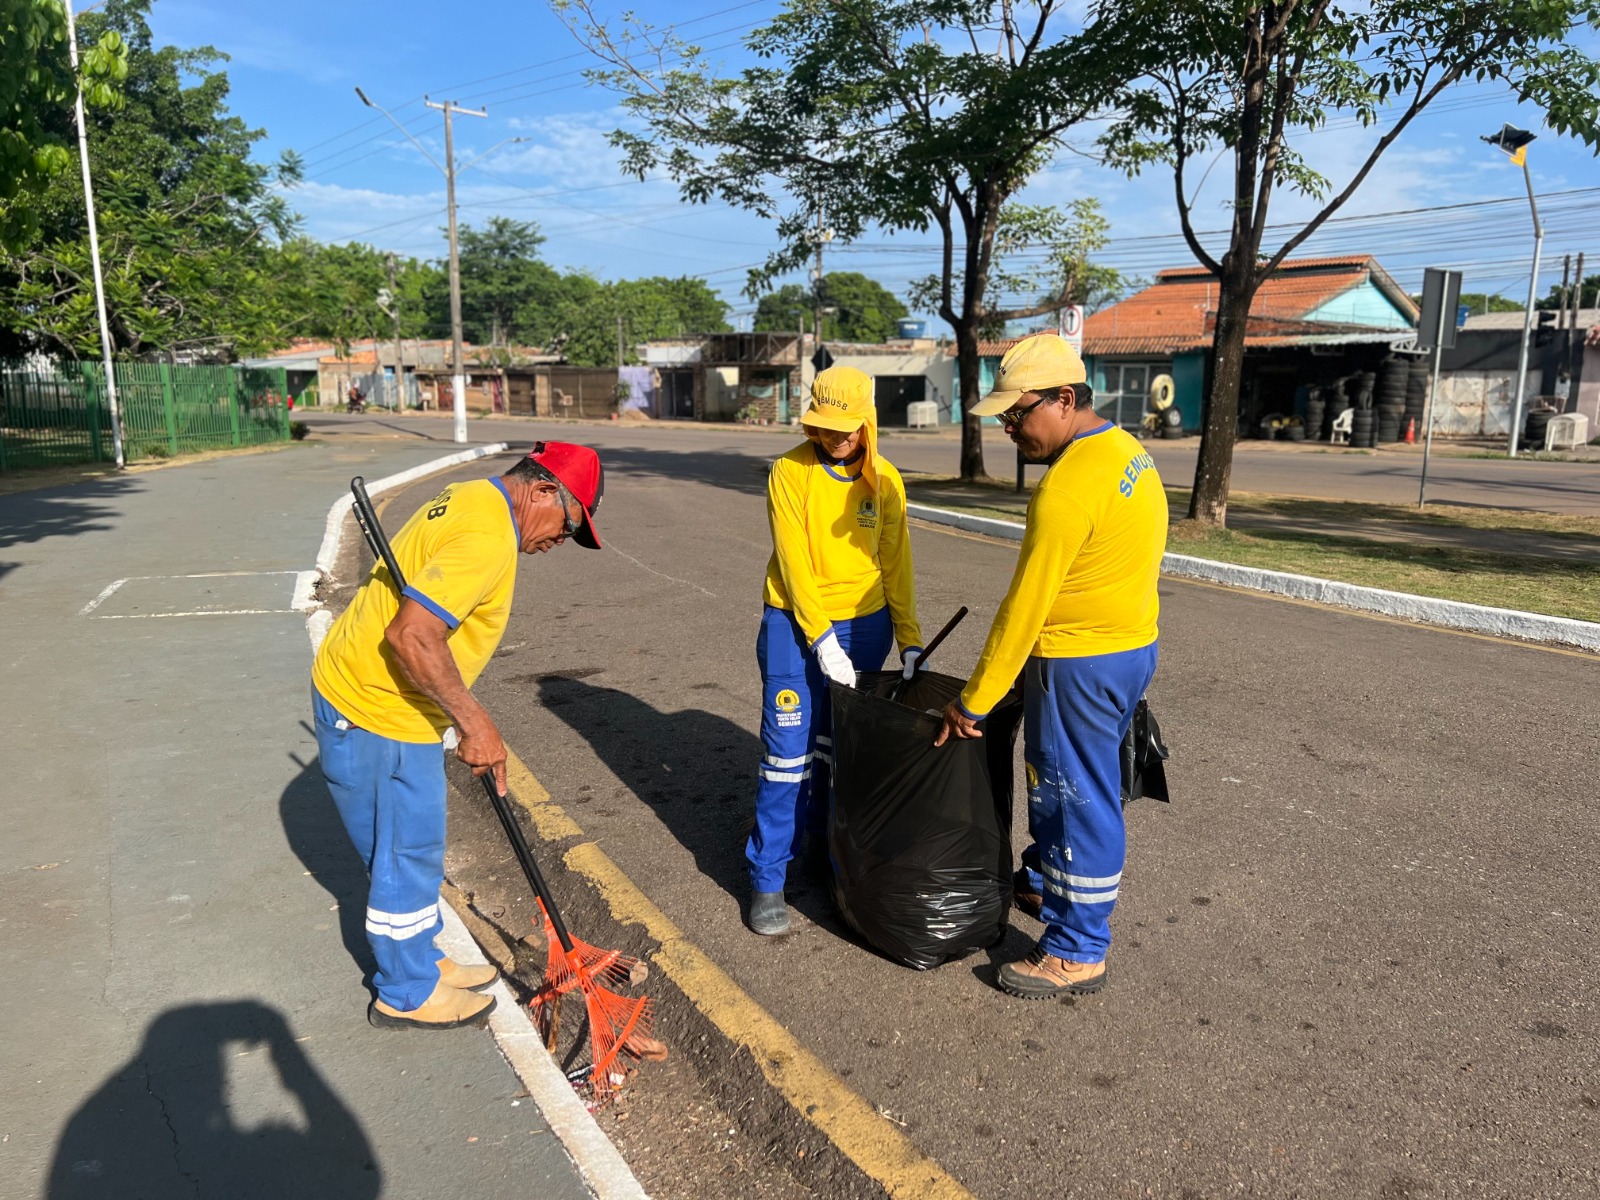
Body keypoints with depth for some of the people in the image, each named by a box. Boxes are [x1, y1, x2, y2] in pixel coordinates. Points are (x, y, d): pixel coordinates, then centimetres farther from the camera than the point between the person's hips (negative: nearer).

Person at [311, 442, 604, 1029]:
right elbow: (411, 636, -33)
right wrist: (472, 720, -24)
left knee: (412, 850, 22)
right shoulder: (488, 536, -25)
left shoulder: (467, 499, 8)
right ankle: (406, 996, 26)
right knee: (407, 857, 7)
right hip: (377, 716, -10)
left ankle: (421, 962, 40)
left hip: (358, 690, 10)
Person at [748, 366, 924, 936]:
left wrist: (909, 639, -1)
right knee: (789, 751, -4)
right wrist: (820, 638, -19)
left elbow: (896, 564, 4)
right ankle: (768, 879, 5)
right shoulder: (791, 471, -9)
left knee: (838, 746, 13)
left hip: (865, 624, 3)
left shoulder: (884, 480, 1)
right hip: (796, 622, -3)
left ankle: (822, 838, 33)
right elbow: (794, 563, -13)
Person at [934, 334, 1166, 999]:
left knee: (1079, 799, 3)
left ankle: (1077, 953, 17)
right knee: (1052, 775, 24)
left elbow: (1023, 609, -21)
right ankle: (1042, 883, 45)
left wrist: (973, 702, -13)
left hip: (1081, 664, -10)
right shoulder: (1128, 453, 7)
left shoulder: (1067, 487, -24)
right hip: (1131, 645, 10)